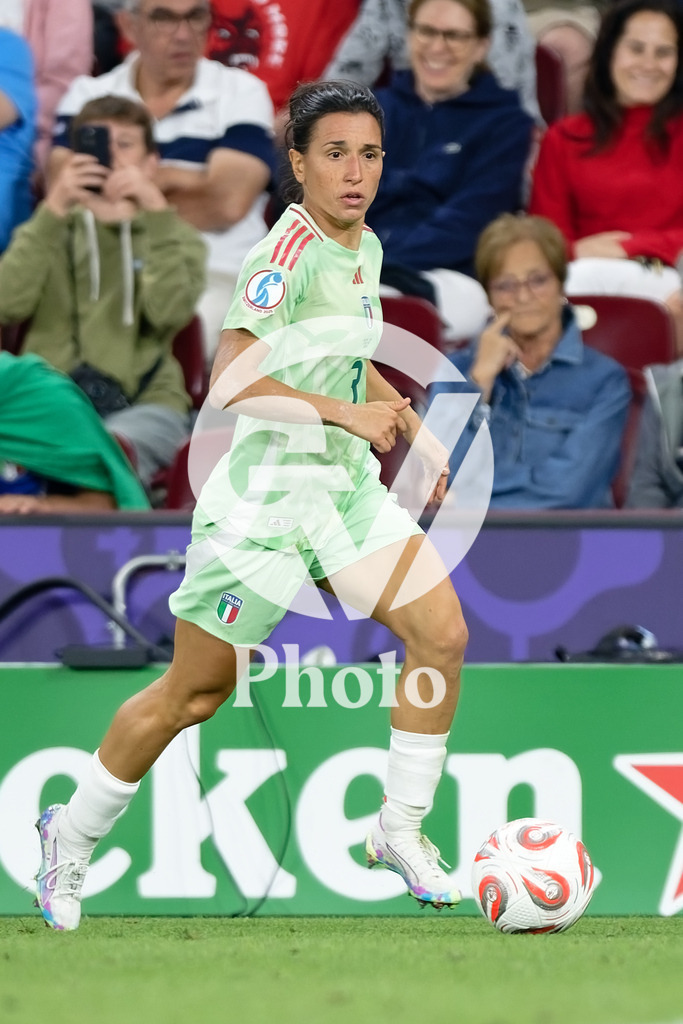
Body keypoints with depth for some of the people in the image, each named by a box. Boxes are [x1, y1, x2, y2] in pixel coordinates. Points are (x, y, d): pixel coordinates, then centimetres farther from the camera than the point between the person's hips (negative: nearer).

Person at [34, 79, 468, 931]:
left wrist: (411, 426, 15)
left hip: (346, 483, 8)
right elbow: (232, 380, -27)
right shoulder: (288, 251, -19)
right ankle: (72, 835, 22)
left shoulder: (365, 248, 8)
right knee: (195, 694, 2)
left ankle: (400, 827, 7)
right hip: (266, 493, -8)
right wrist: (345, 412, -25)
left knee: (441, 634, -7)